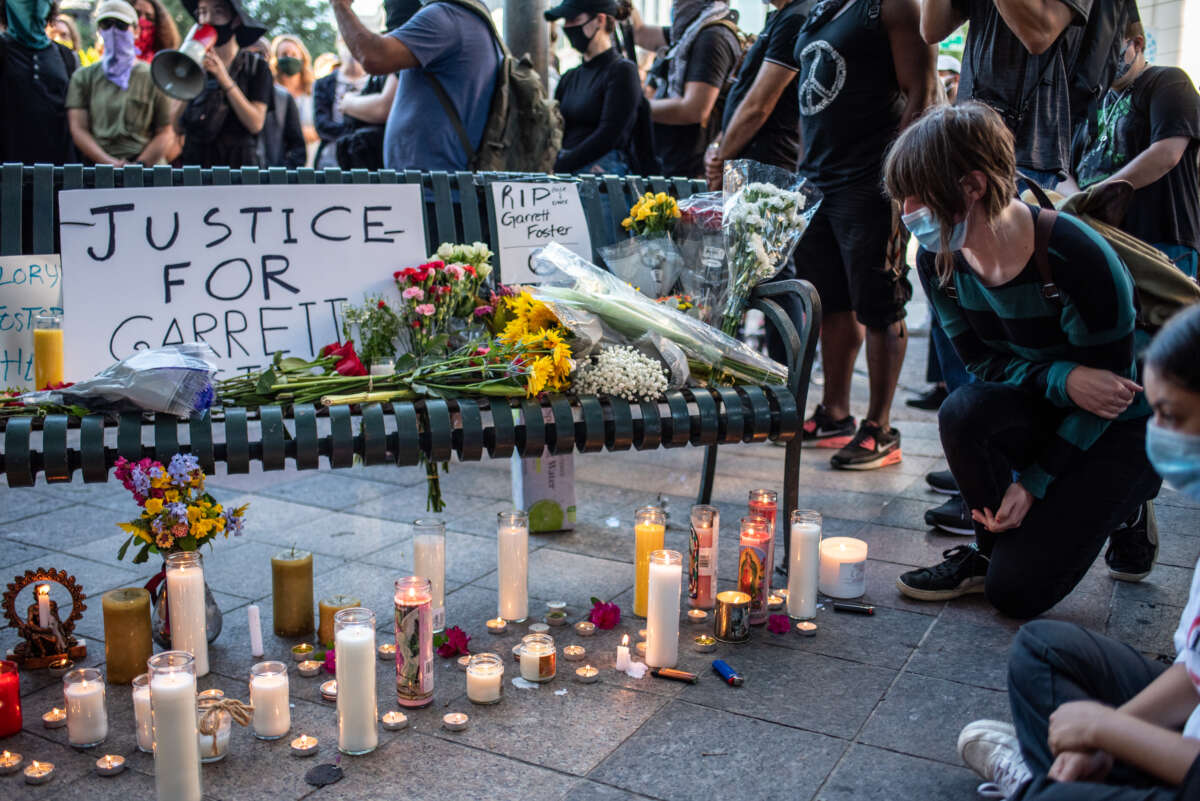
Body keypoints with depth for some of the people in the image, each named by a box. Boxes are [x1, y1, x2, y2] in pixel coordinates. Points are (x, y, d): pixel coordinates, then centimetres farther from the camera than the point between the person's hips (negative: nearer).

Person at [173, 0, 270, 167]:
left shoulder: (256, 66, 4)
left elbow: (256, 124, -8)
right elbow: (178, 126, 5)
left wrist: (224, 79, -13)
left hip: (238, 162, -2)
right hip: (194, 159, 2)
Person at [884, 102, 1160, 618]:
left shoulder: (1074, 259, -30)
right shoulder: (940, 261, -12)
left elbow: (1111, 380, -20)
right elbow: (984, 364, -4)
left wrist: (1033, 483, -17)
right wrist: (1063, 379, -26)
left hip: (1122, 428, -5)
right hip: (1045, 413, 5)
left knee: (1015, 592, -12)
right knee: (964, 410, -32)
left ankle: (1119, 506, 16)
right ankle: (990, 549, -5)